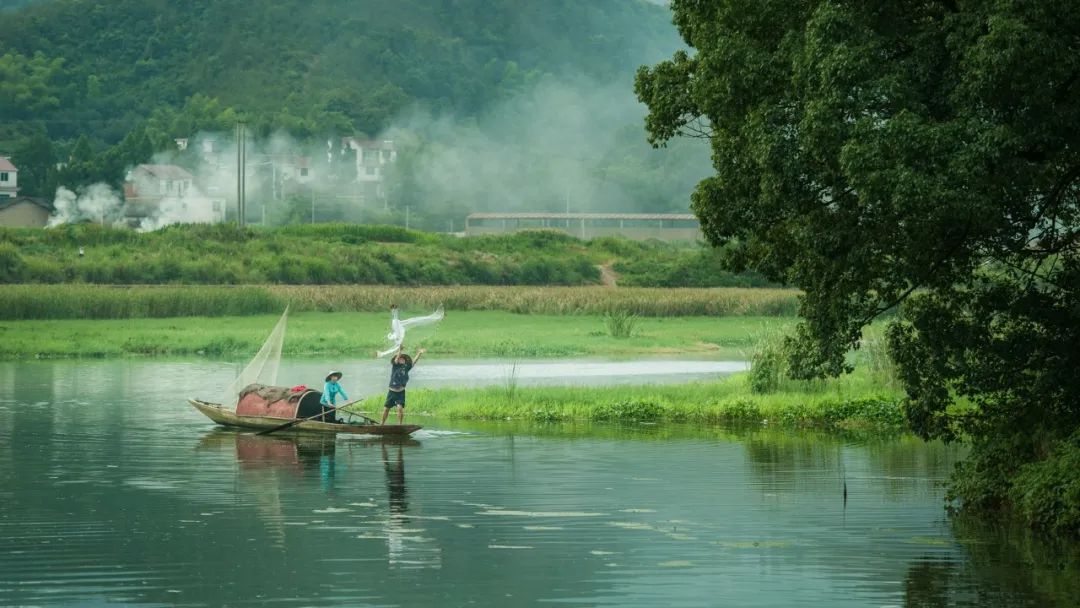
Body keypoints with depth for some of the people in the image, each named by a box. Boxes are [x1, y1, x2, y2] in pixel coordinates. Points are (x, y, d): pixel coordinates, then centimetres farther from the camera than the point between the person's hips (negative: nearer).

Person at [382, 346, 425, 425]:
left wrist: (420, 353, -23)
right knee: (386, 409, 6)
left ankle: (400, 424, -8)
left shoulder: (406, 367, 2)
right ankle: (382, 424, 22)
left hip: (401, 392, 0)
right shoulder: (395, 365, -3)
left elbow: (414, 361, -7)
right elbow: (396, 359, -20)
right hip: (392, 392, 0)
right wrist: (400, 351, -39)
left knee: (400, 407, -17)